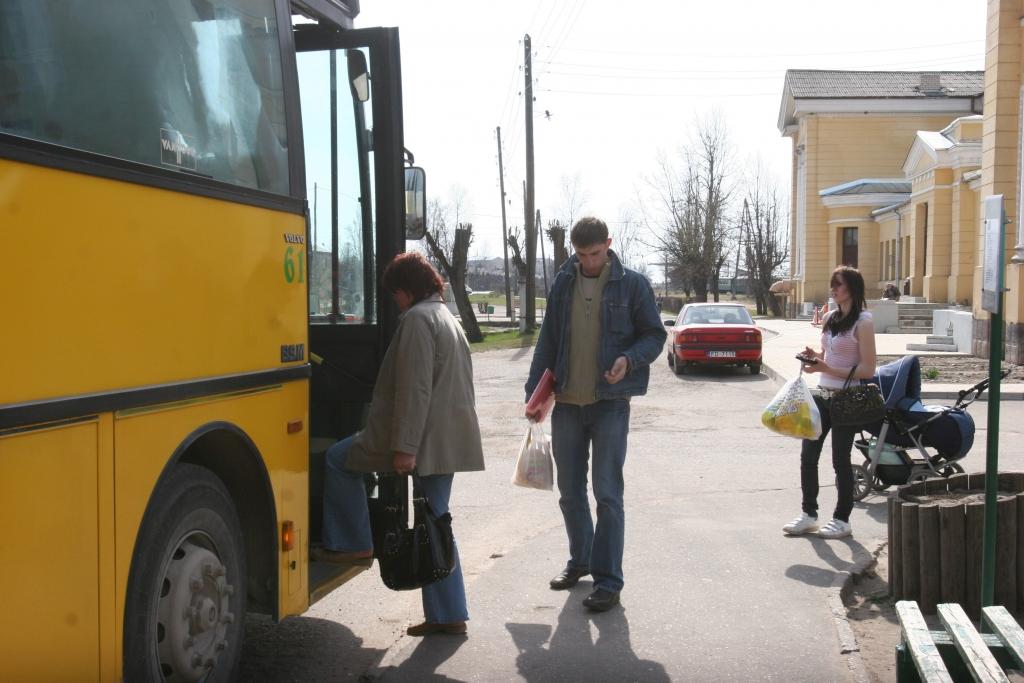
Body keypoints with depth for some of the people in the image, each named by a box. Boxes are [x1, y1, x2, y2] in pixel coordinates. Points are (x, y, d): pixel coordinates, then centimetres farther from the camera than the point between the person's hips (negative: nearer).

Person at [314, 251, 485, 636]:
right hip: (450, 441, 9)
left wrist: (404, 447, -22)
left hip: (423, 440, -9)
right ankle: (448, 614, 15)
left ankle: (353, 544, 10)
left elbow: (414, 389, -20)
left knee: (338, 460, 7)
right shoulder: (448, 318, 19)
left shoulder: (417, 319, -11)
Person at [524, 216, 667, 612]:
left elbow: (655, 335, 1)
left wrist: (629, 359, -20)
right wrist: (534, 390, 4)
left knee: (608, 495, -2)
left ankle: (608, 580, 6)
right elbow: (547, 341, 11)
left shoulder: (632, 285, -4)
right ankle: (580, 560, 32)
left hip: (610, 403, -4)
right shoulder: (563, 284, 7)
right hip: (566, 403, 4)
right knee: (570, 492, 14)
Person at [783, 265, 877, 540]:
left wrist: (827, 369, -22)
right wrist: (814, 356, 1)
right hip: (823, 394, 7)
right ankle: (809, 514, 19)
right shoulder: (829, 318, 11)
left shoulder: (863, 322, -11)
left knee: (840, 460, 2)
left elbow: (867, 370, -15)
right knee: (808, 454, 7)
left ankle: (842, 520, 16)